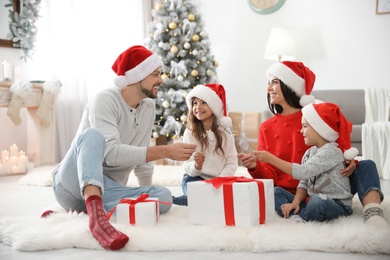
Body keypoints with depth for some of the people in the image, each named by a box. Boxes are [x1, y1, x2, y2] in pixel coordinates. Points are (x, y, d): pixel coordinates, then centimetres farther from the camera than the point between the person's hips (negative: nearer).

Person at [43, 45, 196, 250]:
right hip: (72, 183, -6)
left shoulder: (149, 107, 8)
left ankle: (83, 212, -24)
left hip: (107, 190, 6)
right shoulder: (104, 100, -14)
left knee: (164, 197, -20)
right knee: (93, 134, -33)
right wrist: (165, 151, -31)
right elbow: (112, 153, -28)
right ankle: (96, 214, -54)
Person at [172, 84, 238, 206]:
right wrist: (197, 165, -27)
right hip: (193, 179, -4)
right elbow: (187, 167, -4)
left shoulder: (225, 133, 3)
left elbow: (232, 162, -1)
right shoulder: (190, 133, -2)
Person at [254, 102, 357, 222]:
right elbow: (304, 182, 9)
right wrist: (295, 202, -10)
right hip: (312, 200, 8)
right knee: (276, 192, 0)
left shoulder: (331, 151, -15)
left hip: (336, 204, -8)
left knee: (317, 202, -40)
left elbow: (302, 172, -26)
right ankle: (297, 216, -23)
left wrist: (271, 159, -24)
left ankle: (301, 217, -10)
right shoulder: (309, 153, 11)